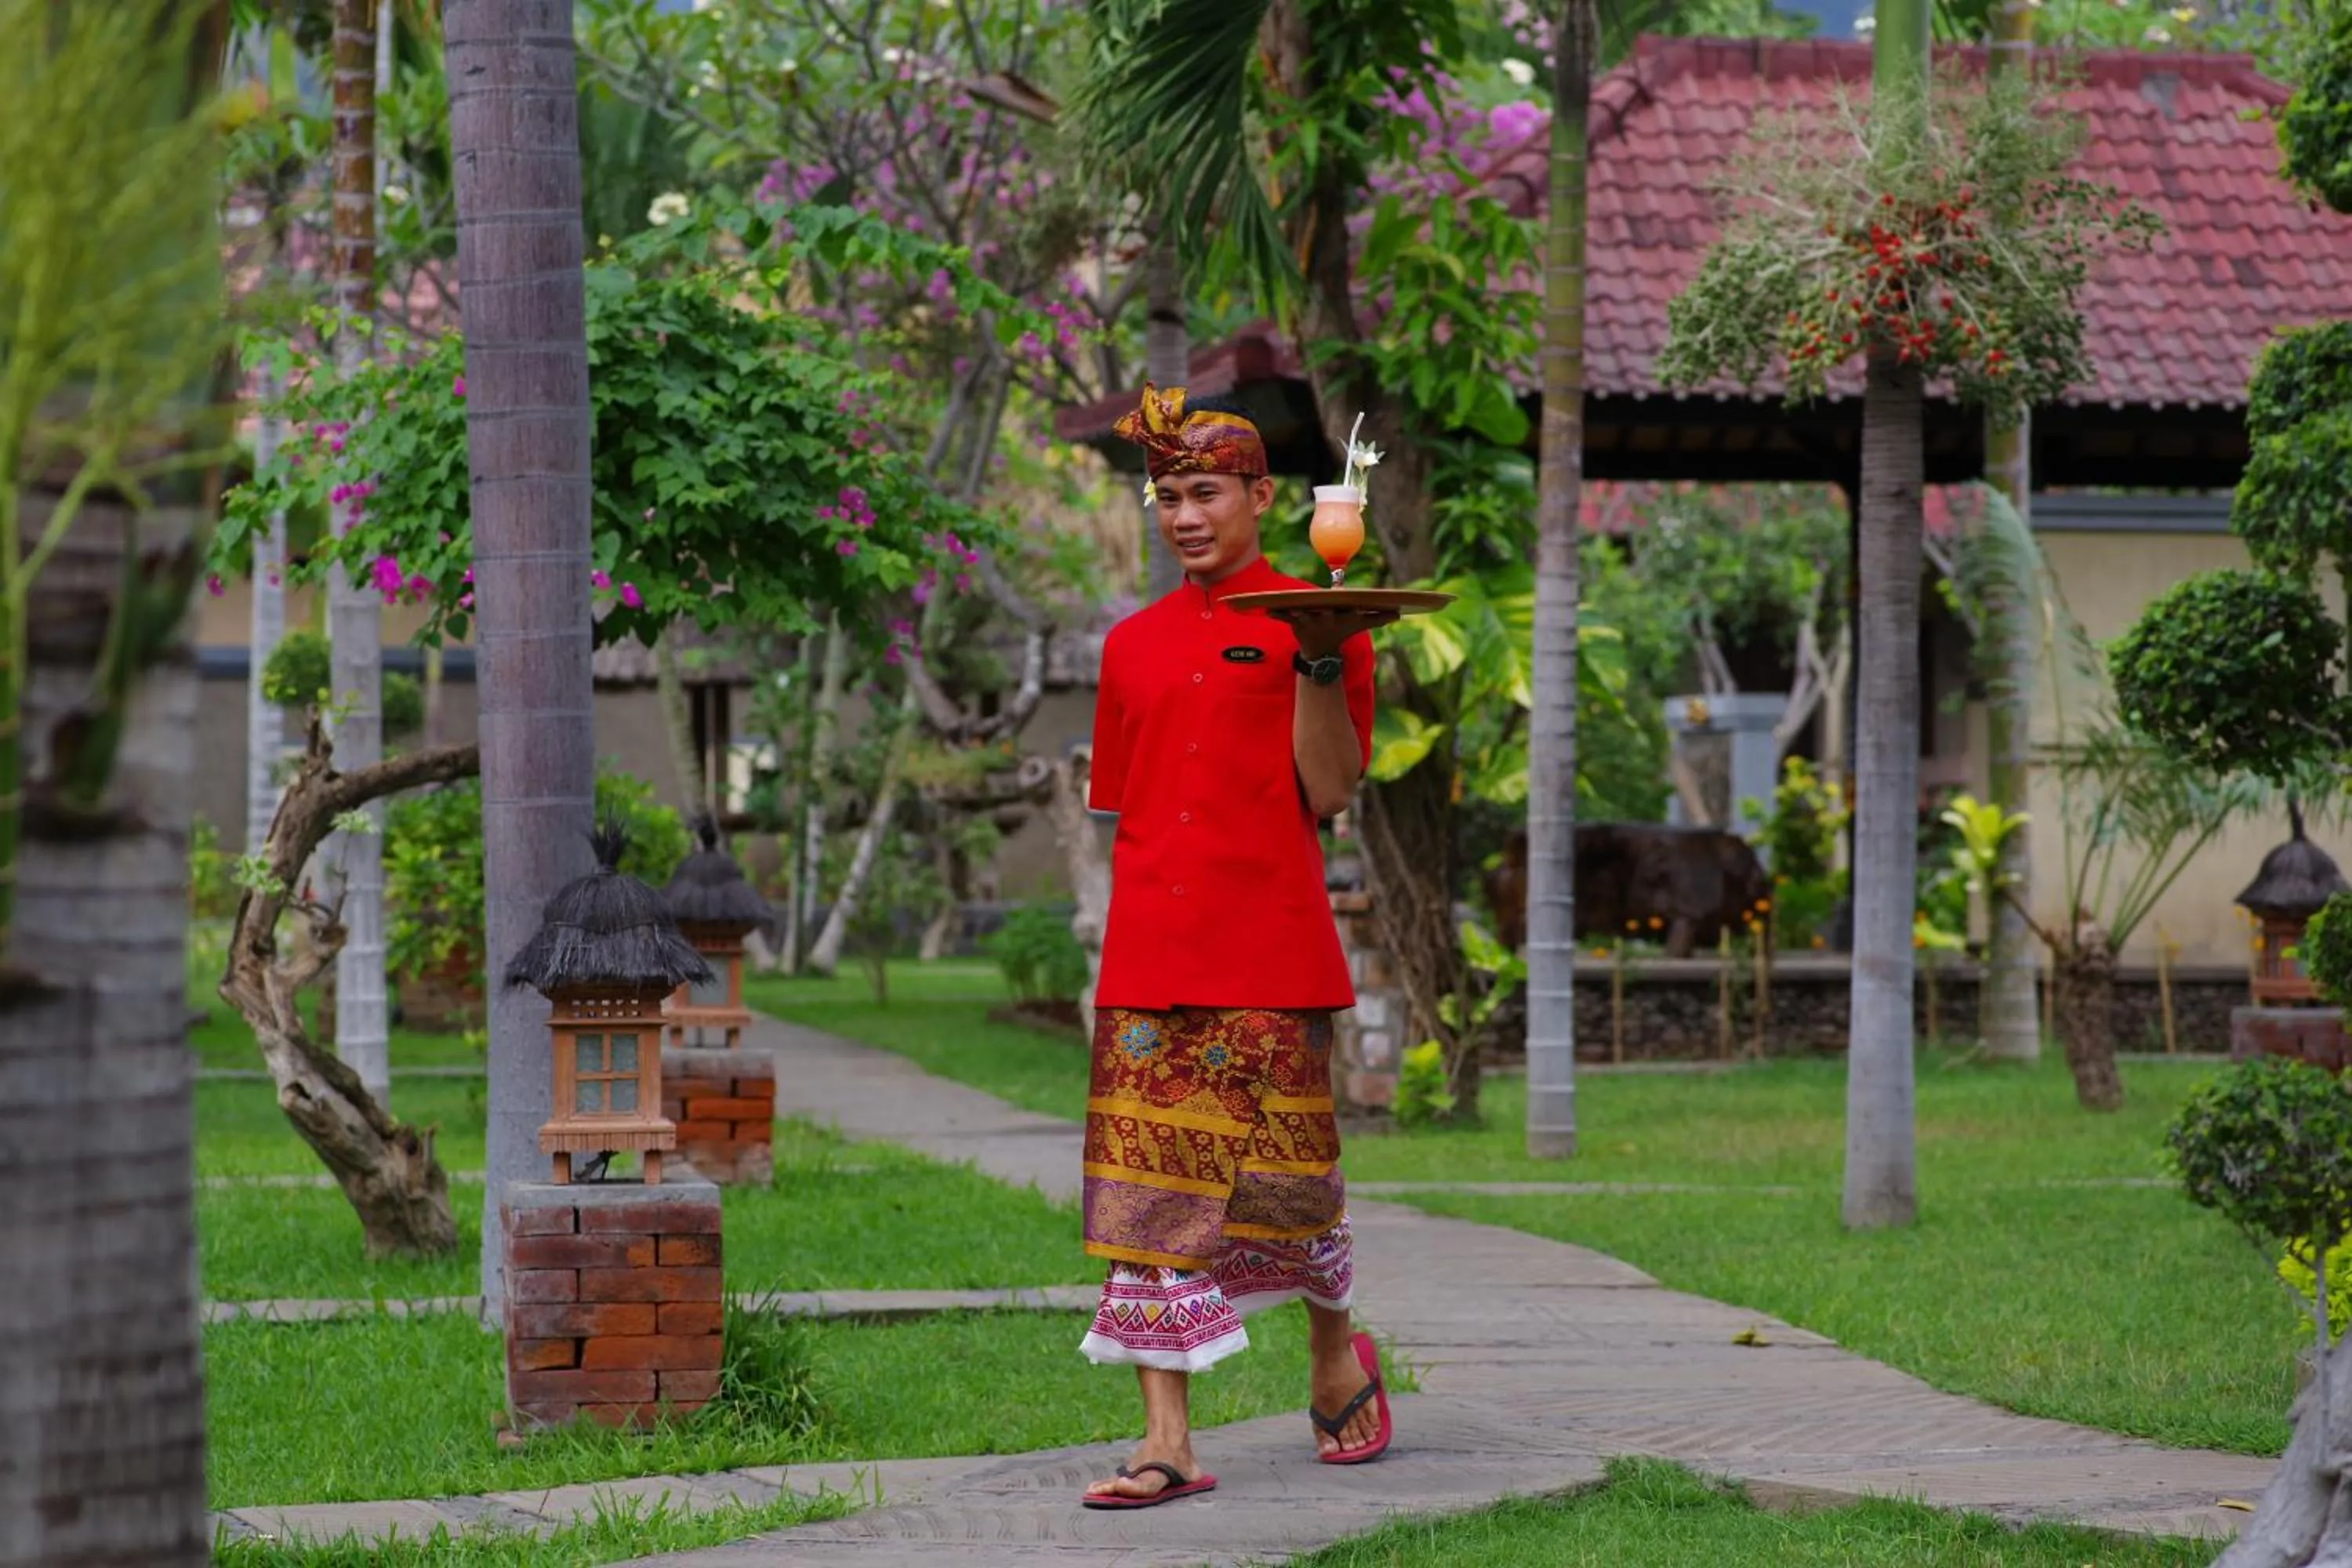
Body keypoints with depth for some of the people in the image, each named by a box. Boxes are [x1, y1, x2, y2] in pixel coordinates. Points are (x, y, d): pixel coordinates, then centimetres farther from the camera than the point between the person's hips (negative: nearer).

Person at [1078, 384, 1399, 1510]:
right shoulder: (1133, 644, 15)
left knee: (1277, 1167, -1)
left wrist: (1321, 664, -16)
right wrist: (1124, 939, 12)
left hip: (1267, 951, -4)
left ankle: (1337, 1350, 28)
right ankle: (1168, 1440, -4)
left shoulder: (1314, 625, 2)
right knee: (1145, 1183, -3)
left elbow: (1329, 793, -6)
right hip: (1149, 952, 4)